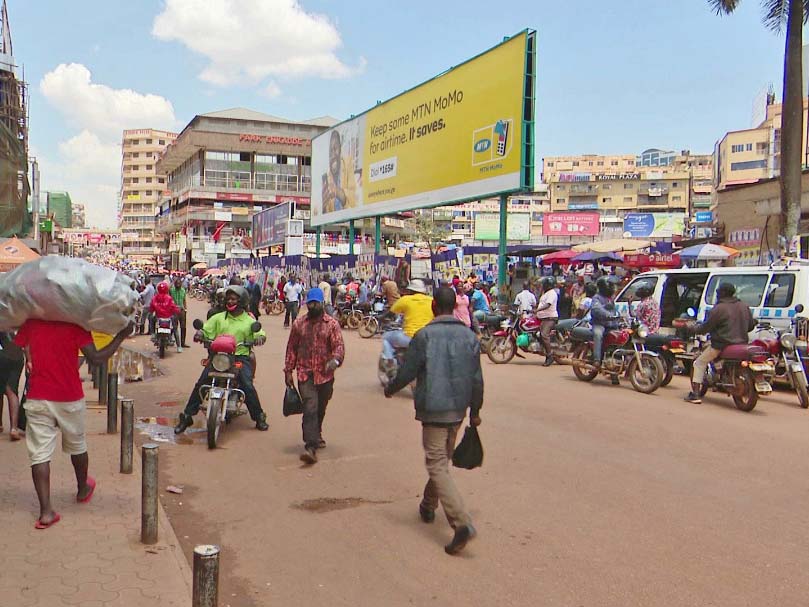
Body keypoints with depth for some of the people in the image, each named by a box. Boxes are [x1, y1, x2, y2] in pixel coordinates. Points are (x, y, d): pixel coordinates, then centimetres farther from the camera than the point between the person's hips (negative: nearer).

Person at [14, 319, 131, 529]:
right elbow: (97, 359, -15)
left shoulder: (31, 323, -2)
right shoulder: (74, 325, -11)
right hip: (70, 399, -1)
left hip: (37, 399, 1)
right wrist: (121, 336, -8)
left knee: (39, 454, 3)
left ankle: (45, 511, -3)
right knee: (77, 446, 20)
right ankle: (83, 489, 42)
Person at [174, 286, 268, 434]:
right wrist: (200, 334, -12)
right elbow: (205, 329, 11)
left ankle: (259, 417, -2)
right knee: (201, 383, -11)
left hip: (240, 356, -2)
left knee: (247, 385, -20)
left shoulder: (249, 321, 11)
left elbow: (260, 333, 3)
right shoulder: (218, 318, 15)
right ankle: (187, 416, -1)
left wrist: (259, 337, -20)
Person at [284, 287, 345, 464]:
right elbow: (292, 348, 10)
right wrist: (288, 371, 6)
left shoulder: (332, 324, 1)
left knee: (320, 409, 16)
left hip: (325, 374, 1)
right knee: (310, 408, -15)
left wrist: (335, 360, -29)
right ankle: (311, 447, -19)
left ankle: (316, 436, 42)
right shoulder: (298, 324, 6)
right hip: (305, 374, -1)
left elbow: (339, 345, -8)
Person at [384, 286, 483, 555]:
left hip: (433, 409, -6)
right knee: (442, 460, 22)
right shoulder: (469, 336, 3)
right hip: (458, 410, 6)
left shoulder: (424, 336, -12)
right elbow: (477, 379, 5)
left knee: (437, 466, -5)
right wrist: (475, 410, 17)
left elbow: (407, 372, -7)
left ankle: (462, 523, -17)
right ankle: (428, 506, 40)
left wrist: (390, 389, 13)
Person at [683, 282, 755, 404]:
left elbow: (705, 327, -10)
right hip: (741, 344, 7)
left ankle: (695, 394, -2)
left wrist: (691, 329, 6)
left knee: (699, 363, 6)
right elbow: (751, 325, 16)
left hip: (721, 345, -7)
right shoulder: (744, 306, 7)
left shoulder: (718, 309, -14)